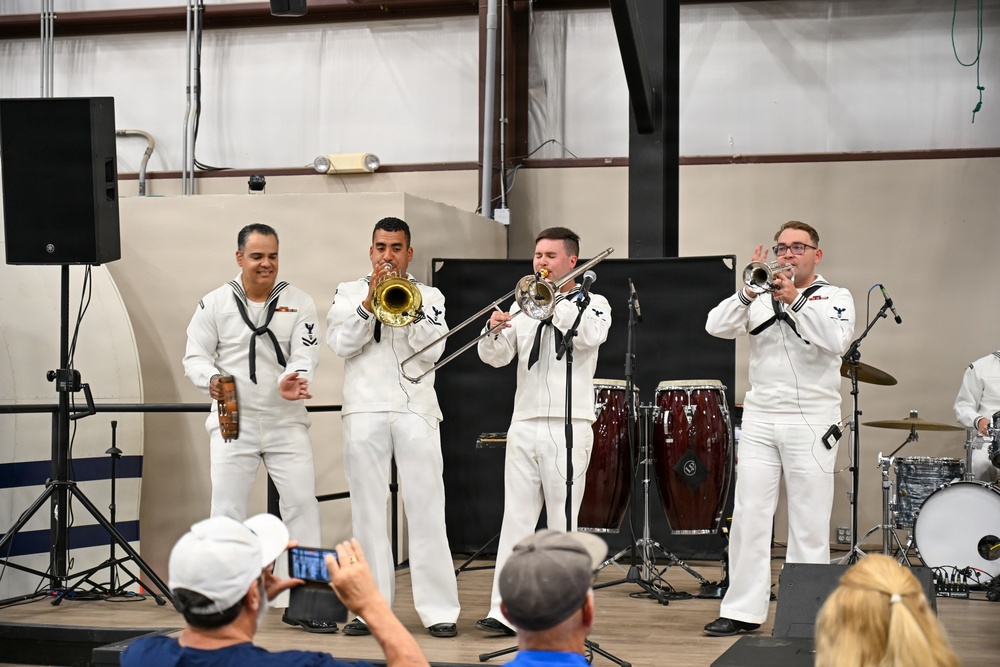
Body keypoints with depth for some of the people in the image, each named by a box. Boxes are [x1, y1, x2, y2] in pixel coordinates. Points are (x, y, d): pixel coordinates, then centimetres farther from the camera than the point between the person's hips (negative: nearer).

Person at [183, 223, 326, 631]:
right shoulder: (214, 304, 3)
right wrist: (210, 379, -20)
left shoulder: (299, 303, 4)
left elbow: (306, 354, -7)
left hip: (286, 421, 1)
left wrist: (292, 381, -29)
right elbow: (195, 356, 2)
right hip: (233, 421, -1)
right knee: (227, 509, 0)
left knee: (303, 503, -1)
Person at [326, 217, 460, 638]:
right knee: (367, 510, 2)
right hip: (364, 410, 1)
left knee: (426, 511, -5)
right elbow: (340, 344, 1)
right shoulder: (348, 292, 15)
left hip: (415, 410, -1)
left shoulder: (429, 297, 13)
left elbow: (432, 350, -1)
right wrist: (370, 302, -7)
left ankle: (439, 609, -4)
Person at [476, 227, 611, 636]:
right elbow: (496, 357, 7)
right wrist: (495, 330, -13)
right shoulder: (524, 306, 16)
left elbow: (590, 337, -17)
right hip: (524, 423, 4)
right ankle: (505, 611, 0)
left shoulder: (592, 303, 5)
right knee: (516, 519, 1)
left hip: (568, 425, -4)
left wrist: (554, 298, -13)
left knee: (562, 522, -1)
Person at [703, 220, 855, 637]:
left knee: (809, 522, 0)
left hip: (811, 420, -3)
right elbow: (717, 327, -2)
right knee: (749, 516, 0)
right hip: (759, 418, 3)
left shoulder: (835, 297, 5)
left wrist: (794, 300, -20)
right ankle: (743, 610, 5)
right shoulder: (759, 298, 12)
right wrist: (749, 292, -15)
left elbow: (837, 340, -14)